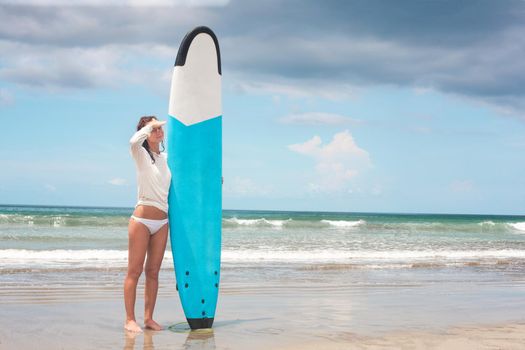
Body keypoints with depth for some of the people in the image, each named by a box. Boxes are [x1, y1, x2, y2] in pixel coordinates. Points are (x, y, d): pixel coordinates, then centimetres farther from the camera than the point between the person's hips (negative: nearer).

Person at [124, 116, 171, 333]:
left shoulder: (167, 158, 13)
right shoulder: (141, 155, -2)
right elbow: (133, 141, -26)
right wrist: (151, 125, -14)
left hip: (162, 222, 5)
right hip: (142, 219, -5)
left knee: (153, 272, 7)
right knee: (134, 271, -2)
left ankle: (148, 318, 12)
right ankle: (130, 319, 2)